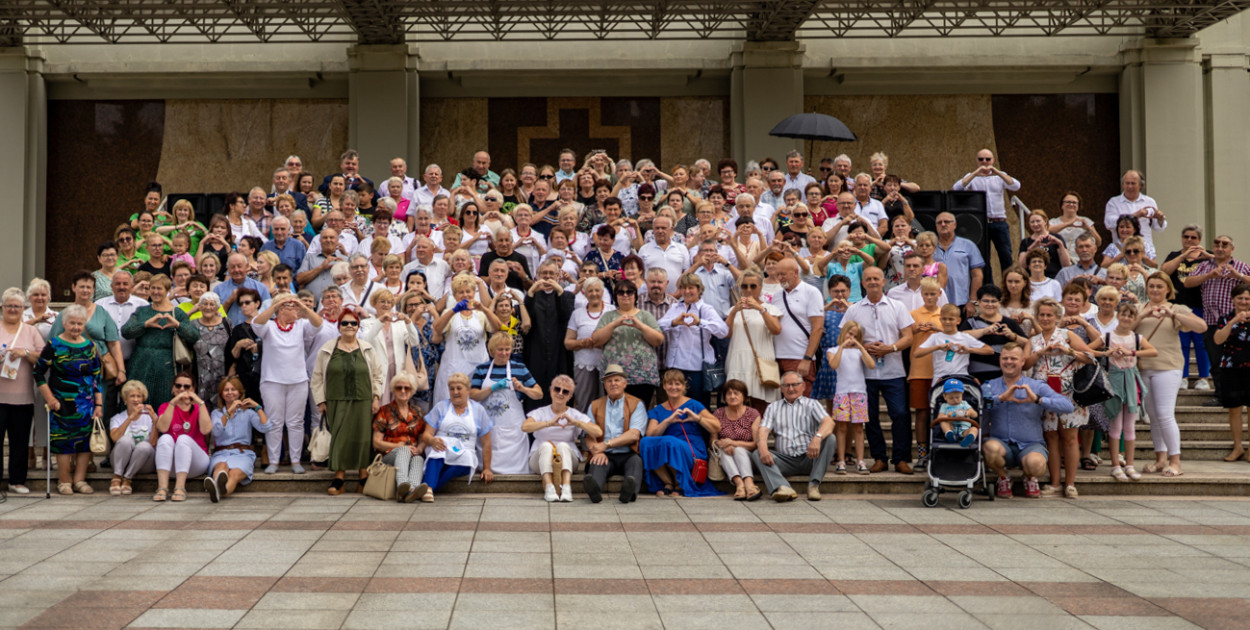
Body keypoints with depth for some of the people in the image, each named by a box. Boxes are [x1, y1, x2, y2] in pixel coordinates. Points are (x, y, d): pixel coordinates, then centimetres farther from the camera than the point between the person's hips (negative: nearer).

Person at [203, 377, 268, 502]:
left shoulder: (248, 413, 19)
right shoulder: (217, 413, 22)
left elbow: (266, 429, 0)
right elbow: (216, 431, -2)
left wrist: (257, 407, -3)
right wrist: (229, 411, -10)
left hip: (242, 454, -1)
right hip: (221, 454, 1)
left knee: (235, 473, -37)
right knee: (222, 466, -39)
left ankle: (220, 492, -72)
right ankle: (218, 486, -74)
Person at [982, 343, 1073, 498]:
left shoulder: (1037, 386, 5)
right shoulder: (989, 387, 9)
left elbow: (1068, 406, -9)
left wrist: (1037, 399, -19)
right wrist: (1001, 398, -20)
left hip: (1030, 445, -1)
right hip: (1001, 442, 1)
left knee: (1035, 463, -35)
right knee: (991, 447, -35)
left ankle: (1030, 478, 7)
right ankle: (1003, 477, 1)